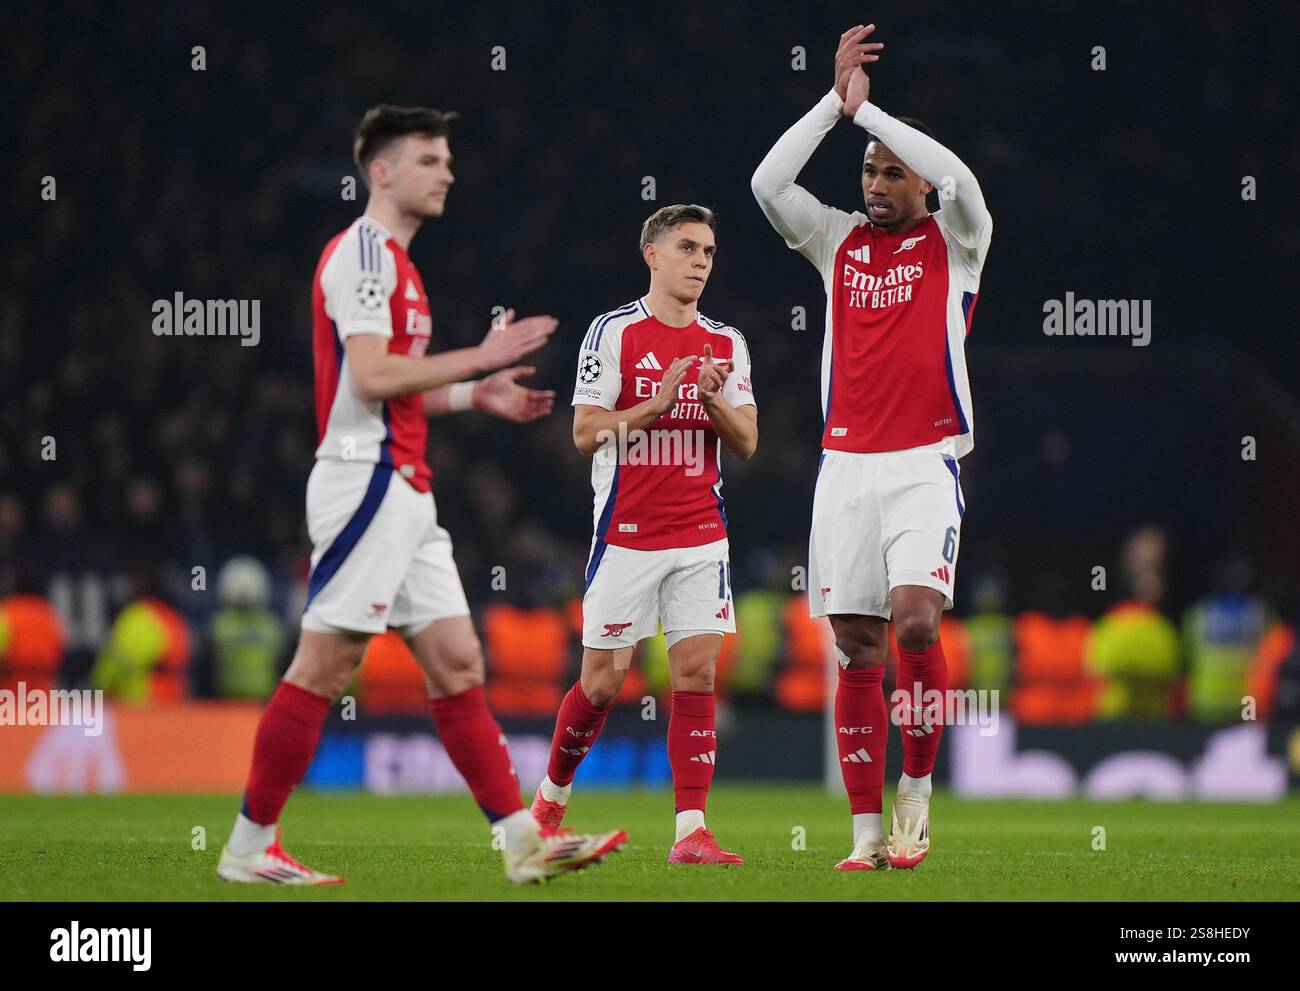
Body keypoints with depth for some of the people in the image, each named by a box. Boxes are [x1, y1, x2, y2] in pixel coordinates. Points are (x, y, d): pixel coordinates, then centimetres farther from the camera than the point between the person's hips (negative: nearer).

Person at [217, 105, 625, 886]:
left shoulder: (391, 259, 21)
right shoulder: (363, 251, -9)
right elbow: (370, 376, -19)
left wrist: (476, 396, 18)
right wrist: (480, 358, -14)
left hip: (404, 493, 10)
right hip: (365, 478, -10)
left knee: (457, 663, 4)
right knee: (323, 667, -9)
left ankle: (524, 841, 1)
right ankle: (249, 848, -4)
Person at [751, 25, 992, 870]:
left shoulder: (954, 241, 4)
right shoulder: (838, 241, 12)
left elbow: (962, 180, -17)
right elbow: (768, 184, -2)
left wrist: (868, 108, -11)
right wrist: (837, 101, -6)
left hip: (926, 465, -3)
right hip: (846, 466, 3)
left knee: (915, 619, -22)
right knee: (858, 651, 0)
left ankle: (918, 786, -2)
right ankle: (868, 832, 2)